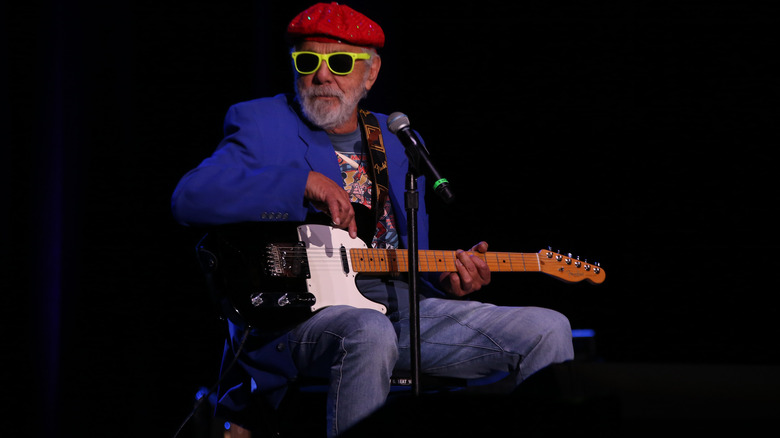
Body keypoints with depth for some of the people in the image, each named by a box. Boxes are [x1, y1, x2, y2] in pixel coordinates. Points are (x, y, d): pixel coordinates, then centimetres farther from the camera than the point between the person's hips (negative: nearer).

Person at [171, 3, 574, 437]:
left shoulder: (400, 143, 22)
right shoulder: (261, 125, 7)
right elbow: (189, 197, -12)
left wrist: (447, 279, 1)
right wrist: (303, 182, -16)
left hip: (402, 304, 6)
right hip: (301, 308, -5)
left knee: (547, 331, -6)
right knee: (371, 335, -41)